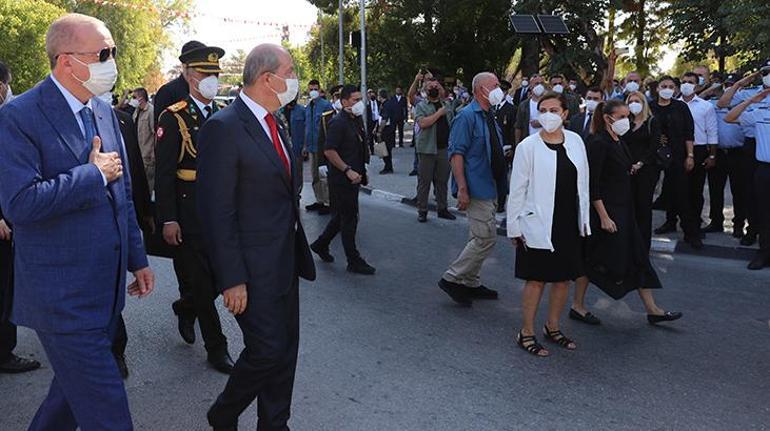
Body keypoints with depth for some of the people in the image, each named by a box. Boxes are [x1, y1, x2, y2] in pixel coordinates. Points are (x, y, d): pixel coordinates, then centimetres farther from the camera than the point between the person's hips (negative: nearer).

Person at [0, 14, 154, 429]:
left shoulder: (105, 112, 10)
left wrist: (137, 258, 15)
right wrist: (94, 174, -16)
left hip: (106, 287, 8)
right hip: (63, 296, -7)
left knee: (76, 389, 23)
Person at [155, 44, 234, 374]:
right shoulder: (174, 118, -7)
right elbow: (163, 173, -10)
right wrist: (168, 220, -15)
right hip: (190, 213, -5)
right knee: (203, 281, 3)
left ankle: (186, 309, 39)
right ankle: (216, 348, 16)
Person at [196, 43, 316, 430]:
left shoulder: (275, 126, 12)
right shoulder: (223, 128, -16)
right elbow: (217, 213, -19)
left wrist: (298, 253, 15)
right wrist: (232, 279, -19)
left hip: (285, 264, 9)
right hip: (253, 269, -8)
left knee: (285, 351, 15)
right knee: (266, 352, -2)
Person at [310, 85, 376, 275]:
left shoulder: (356, 120, 12)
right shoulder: (338, 122, -17)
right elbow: (329, 151, -22)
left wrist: (361, 170, 17)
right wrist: (348, 171, -23)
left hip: (352, 177, 9)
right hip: (341, 179, -9)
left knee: (342, 216, 18)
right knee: (349, 219, -1)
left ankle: (320, 245, 35)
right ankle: (354, 262, 9)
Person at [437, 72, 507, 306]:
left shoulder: (489, 117, 15)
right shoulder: (467, 116, -13)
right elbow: (456, 153, -20)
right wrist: (462, 189, -25)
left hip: (490, 189, 10)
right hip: (476, 189, -10)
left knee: (480, 238, 14)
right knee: (486, 238, -11)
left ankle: (471, 283, 25)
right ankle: (453, 279, 1)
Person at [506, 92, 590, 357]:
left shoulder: (575, 141, 4)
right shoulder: (528, 146, -9)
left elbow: (583, 183, 10)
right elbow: (517, 188, -7)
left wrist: (584, 220, 10)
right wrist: (514, 226, -7)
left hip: (570, 223, 5)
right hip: (539, 225, -5)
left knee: (564, 278, 13)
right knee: (536, 280, 3)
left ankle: (553, 327, 31)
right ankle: (526, 333, 17)